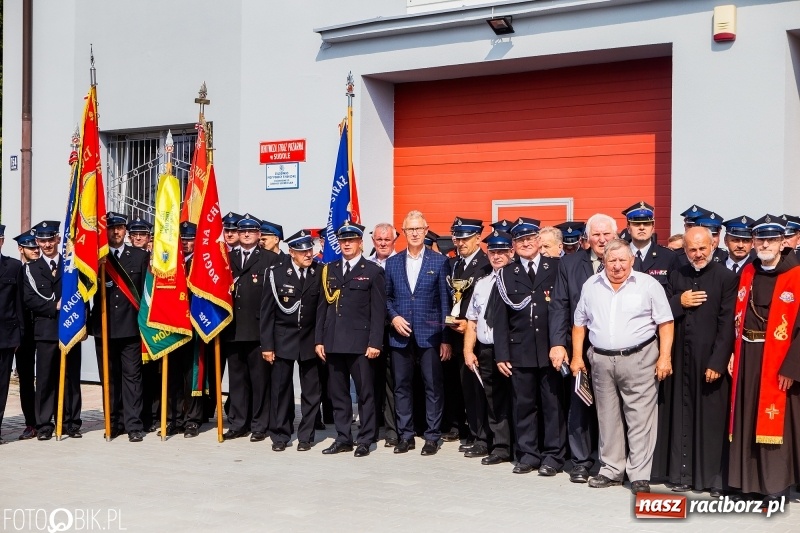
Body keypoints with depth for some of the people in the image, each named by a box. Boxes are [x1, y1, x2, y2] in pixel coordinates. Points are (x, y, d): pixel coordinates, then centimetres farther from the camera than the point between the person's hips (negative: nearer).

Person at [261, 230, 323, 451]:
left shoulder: (320, 272, -4)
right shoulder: (276, 272, -5)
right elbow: (267, 310, -3)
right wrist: (266, 344, -5)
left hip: (310, 339, 1)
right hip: (283, 339, 0)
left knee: (311, 389, 5)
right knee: (281, 388, 6)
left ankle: (306, 436, 17)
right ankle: (280, 435, 18)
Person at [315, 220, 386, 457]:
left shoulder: (373, 271, 1)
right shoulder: (329, 270, 13)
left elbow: (378, 311, -4)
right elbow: (322, 307, 12)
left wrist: (375, 343, -11)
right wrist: (319, 340, 6)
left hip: (360, 342, -4)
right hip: (333, 342, 5)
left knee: (365, 392, 1)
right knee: (338, 393, 9)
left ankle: (365, 440, 9)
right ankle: (343, 438, 18)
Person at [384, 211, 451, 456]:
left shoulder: (439, 261, 1)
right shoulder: (392, 263, 9)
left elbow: (445, 301, -1)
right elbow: (387, 297, 14)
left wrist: (446, 338, -5)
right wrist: (393, 317, -6)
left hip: (429, 334, -2)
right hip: (400, 335, 3)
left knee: (433, 386, 1)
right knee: (402, 386, 7)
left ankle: (432, 437, 10)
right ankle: (405, 436, 17)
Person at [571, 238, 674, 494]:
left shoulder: (648, 284, -2)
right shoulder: (591, 286, 9)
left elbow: (665, 323, -4)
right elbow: (580, 324, 14)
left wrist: (665, 357, -11)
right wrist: (577, 357, 8)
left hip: (639, 359, -4)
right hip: (601, 360, 4)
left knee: (640, 419, -3)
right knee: (607, 418, 11)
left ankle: (640, 475, 4)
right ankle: (611, 470, 22)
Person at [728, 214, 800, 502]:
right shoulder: (747, 273, 9)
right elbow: (737, 317, 9)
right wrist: (733, 353, 0)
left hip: (777, 360, -5)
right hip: (746, 356, 5)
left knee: (774, 421, 1)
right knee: (747, 419, 11)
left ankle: (776, 484, 11)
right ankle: (746, 477, 21)